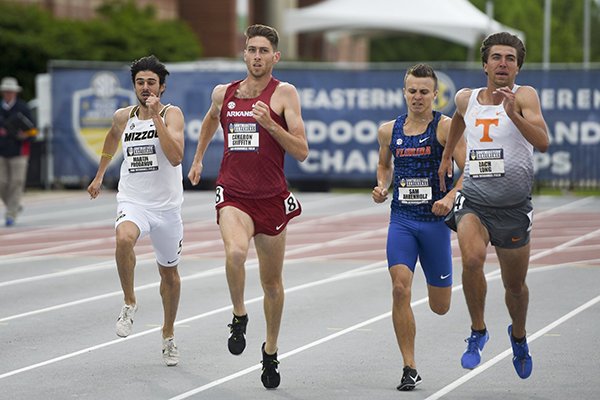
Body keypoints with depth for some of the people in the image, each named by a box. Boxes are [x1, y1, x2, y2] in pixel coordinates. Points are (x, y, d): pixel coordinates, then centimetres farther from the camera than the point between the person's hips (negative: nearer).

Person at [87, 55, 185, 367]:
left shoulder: (172, 114, -9)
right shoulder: (123, 117, 3)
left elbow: (175, 157, -25)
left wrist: (156, 116, -27)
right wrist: (99, 175, 34)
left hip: (166, 206, -1)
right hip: (132, 201, 1)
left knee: (169, 272, 14)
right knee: (124, 238, -34)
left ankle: (168, 335, 36)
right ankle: (129, 303, -13)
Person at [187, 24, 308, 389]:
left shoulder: (284, 94, -5)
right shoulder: (223, 93, 6)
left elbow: (301, 152, -11)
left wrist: (271, 124, -22)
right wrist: (198, 158, 32)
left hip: (272, 198, -1)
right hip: (233, 195, 1)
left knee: (272, 282, 11)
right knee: (236, 252, -31)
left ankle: (271, 351, 32)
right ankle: (239, 317, -5)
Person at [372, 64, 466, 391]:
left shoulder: (446, 127, -6)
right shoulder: (389, 130, 7)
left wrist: (450, 198, -25)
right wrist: (382, 186, 5)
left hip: (435, 220, -2)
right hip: (401, 219, 2)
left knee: (440, 307, 5)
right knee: (400, 289, -17)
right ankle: (409, 369, -7)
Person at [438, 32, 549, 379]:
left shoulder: (524, 96, -10)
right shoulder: (466, 99, 2)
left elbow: (543, 143, -25)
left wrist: (514, 114, -38)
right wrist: (446, 155, 33)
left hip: (514, 207, -1)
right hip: (474, 201, 1)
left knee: (515, 284, 13)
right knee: (472, 259, -28)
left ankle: (518, 336, 44)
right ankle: (478, 331, -8)